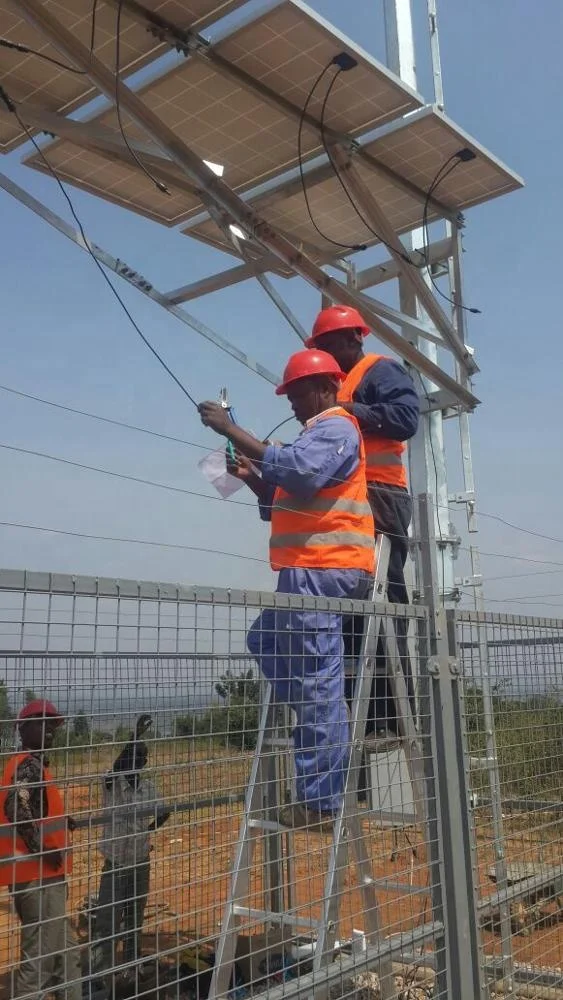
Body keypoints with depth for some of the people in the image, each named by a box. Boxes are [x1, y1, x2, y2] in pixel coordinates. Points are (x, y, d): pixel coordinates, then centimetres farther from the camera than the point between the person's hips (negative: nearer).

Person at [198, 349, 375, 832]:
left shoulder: (335, 428, -5)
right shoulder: (322, 432, 27)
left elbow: (298, 470, -27)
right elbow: (287, 503, 27)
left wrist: (233, 431, -25)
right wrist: (252, 477, 11)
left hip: (321, 571, -11)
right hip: (313, 572, 11)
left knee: (318, 683, -10)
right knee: (264, 641, 21)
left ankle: (319, 803, -6)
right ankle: (323, 734, 16)